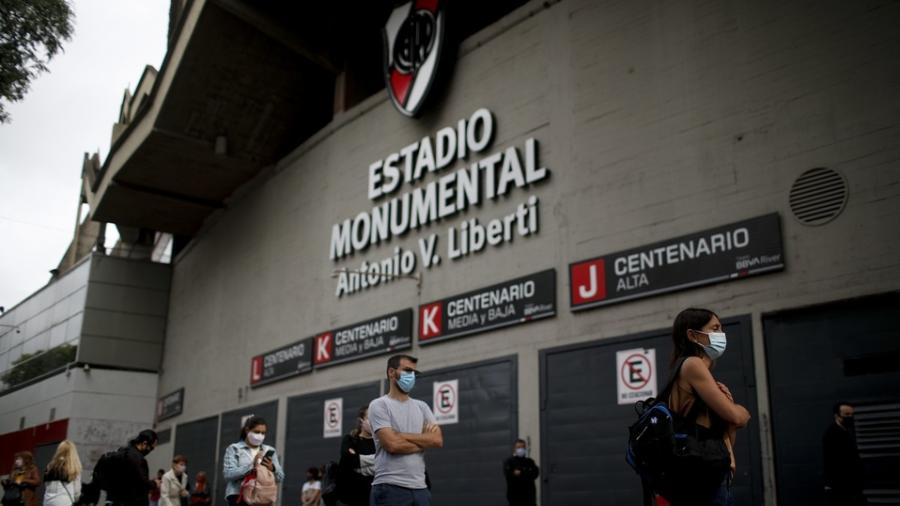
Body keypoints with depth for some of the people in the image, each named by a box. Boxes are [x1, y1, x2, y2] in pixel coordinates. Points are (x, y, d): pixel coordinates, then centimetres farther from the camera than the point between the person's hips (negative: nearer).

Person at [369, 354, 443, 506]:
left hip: (419, 488, 6)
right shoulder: (379, 405, -2)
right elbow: (392, 444, -16)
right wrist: (425, 441, -1)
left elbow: (438, 440, 1)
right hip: (390, 488, -6)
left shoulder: (421, 406, 16)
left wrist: (401, 435, -8)